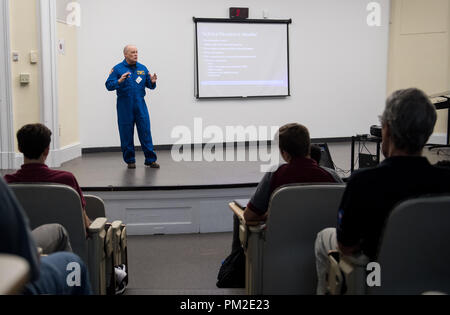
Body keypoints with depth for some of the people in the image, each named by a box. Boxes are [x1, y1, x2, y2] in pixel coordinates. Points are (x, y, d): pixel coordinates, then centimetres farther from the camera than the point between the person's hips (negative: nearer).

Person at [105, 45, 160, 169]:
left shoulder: (142, 68, 11)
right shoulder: (118, 69, 1)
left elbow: (150, 85, 13)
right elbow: (109, 85, -6)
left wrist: (152, 82, -9)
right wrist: (119, 81, -23)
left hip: (140, 104, 2)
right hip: (125, 106, -2)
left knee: (145, 131, -1)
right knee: (127, 133, 3)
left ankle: (151, 159, 4)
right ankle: (130, 160, 14)